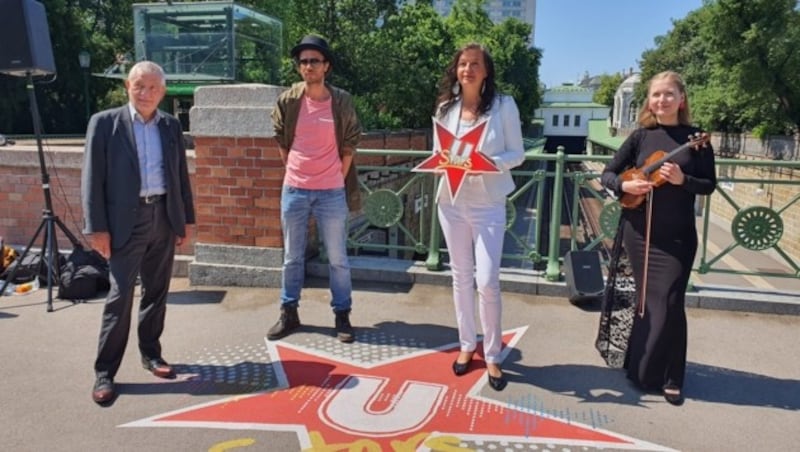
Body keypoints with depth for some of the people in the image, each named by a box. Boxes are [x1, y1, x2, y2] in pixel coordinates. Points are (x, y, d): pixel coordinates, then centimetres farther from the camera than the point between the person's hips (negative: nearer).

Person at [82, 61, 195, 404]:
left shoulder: (171, 125, 9)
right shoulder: (104, 122, -2)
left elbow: (181, 173, 13)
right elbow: (92, 179, -5)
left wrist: (186, 218, 10)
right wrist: (97, 227, -10)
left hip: (165, 217, 4)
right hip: (126, 220, -4)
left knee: (157, 292, 13)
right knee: (120, 296, -4)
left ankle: (151, 353, 29)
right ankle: (105, 372, 6)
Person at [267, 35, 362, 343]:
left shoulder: (342, 101, -4)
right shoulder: (287, 100, -1)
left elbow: (350, 143, 3)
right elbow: (281, 141, 11)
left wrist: (338, 179, 2)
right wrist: (295, 171, 8)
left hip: (332, 192, -1)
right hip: (294, 190, 2)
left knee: (337, 258, 6)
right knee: (292, 257, 12)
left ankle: (342, 315, 20)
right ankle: (289, 313, 26)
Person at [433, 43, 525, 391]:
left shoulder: (504, 105, -4)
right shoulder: (445, 107, 4)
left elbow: (517, 154, -3)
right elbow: (437, 152, 10)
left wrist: (492, 162, -22)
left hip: (488, 204, -3)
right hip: (452, 202, 3)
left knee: (487, 281, -7)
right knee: (461, 277, 12)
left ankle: (492, 355, 12)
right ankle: (467, 345, 28)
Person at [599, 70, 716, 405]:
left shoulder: (695, 138, 0)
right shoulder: (640, 136, 2)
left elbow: (709, 185, 0)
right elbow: (607, 174, 3)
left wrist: (682, 180, -19)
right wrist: (625, 185, -18)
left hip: (678, 236, -1)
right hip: (639, 232, 1)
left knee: (669, 304, -2)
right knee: (648, 301, 8)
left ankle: (669, 378, 14)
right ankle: (643, 366, 26)